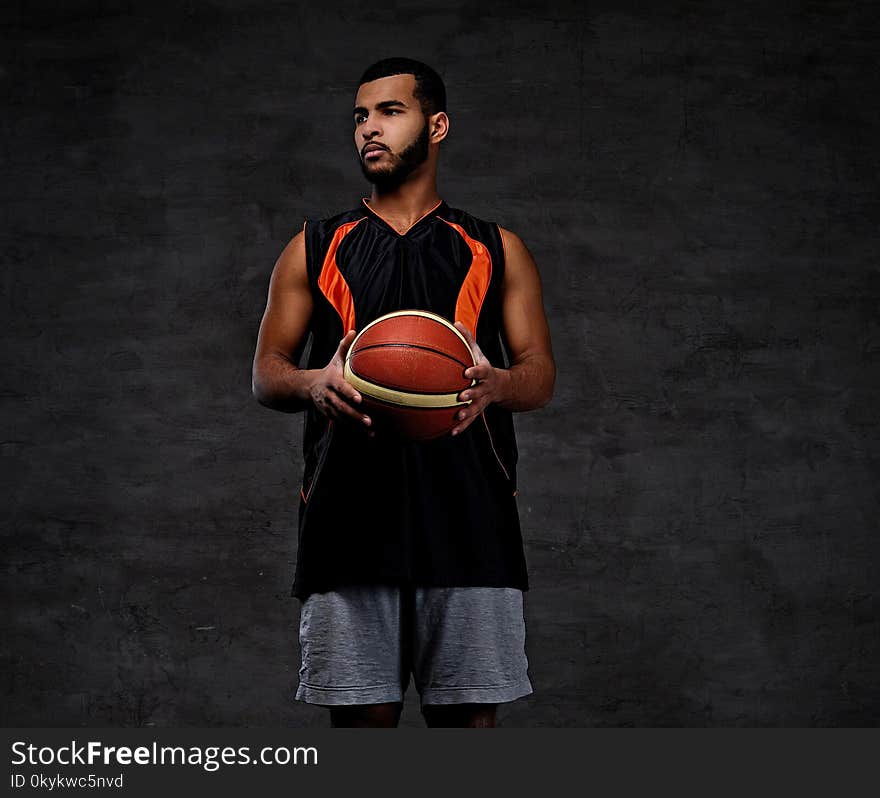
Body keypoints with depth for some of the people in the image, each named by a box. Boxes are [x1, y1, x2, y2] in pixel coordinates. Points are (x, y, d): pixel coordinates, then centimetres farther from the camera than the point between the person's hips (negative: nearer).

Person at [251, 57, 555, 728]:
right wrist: (313, 384, -12)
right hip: (351, 512, 0)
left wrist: (495, 384, -13)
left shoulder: (496, 252, 14)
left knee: (469, 714, 0)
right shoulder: (314, 250, 15)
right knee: (361, 715, -1)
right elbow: (266, 373, 13)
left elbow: (542, 374, 11)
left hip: (468, 514, 0)